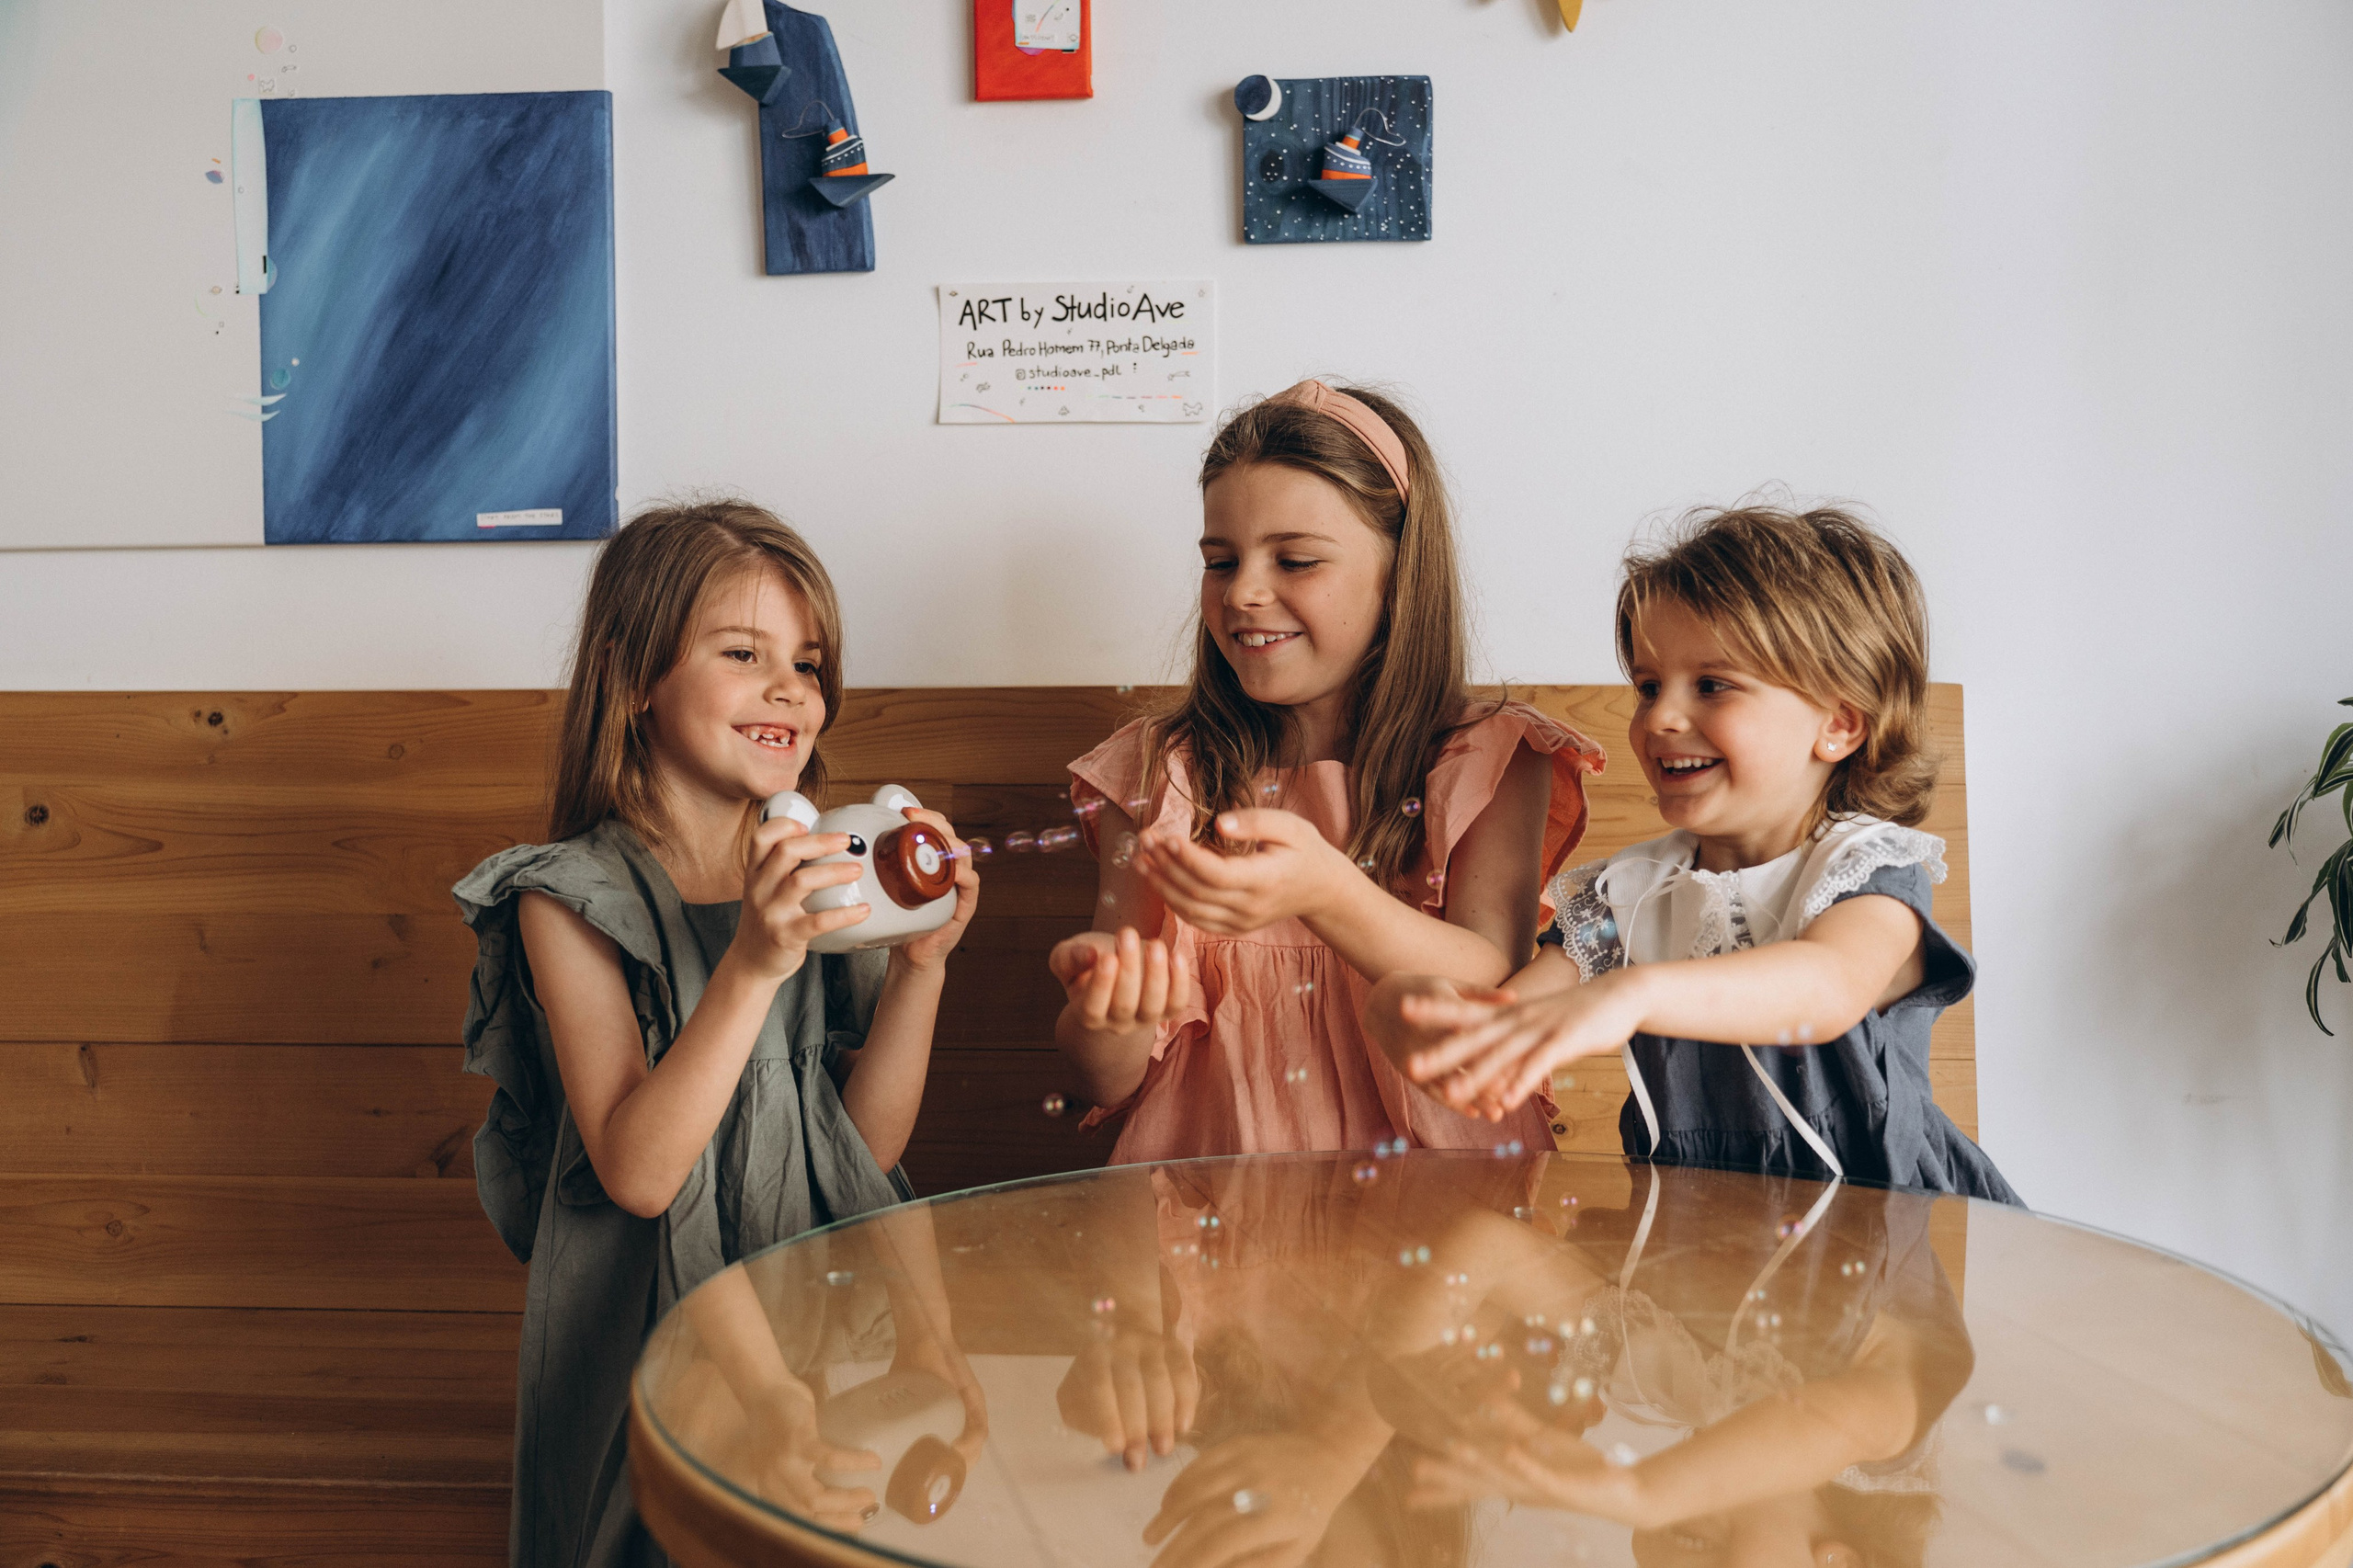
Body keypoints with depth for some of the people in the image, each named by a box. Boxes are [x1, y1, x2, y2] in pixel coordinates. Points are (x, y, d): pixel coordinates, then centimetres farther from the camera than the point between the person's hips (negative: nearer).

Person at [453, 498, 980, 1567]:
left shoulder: (818, 878, 2)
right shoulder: (572, 901, -9)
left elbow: (871, 1146, 1)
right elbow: (637, 1173, -18)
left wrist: (920, 964, -12)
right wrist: (753, 966, -27)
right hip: (651, 1335, -3)